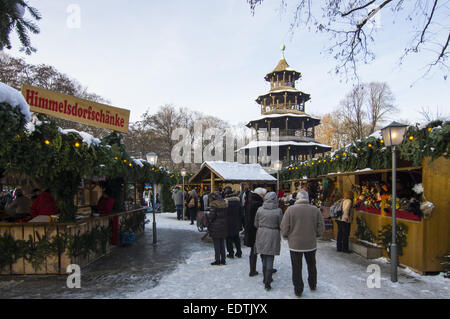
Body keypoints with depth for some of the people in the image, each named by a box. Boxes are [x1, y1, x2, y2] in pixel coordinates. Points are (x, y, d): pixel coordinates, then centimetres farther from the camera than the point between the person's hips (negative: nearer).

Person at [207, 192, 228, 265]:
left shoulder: (213, 204, -13)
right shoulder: (224, 203, 7)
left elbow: (211, 215, -19)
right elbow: (226, 214, 9)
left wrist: (208, 221, -3)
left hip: (216, 226, -7)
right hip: (224, 225, 7)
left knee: (216, 244, 3)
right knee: (222, 243, 15)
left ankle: (217, 260, 7)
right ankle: (223, 259, 19)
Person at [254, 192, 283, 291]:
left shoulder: (260, 209, -5)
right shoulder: (278, 211, -12)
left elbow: (256, 224, 3)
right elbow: (281, 226, -6)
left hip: (261, 235, 3)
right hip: (273, 235, -3)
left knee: (264, 258, 18)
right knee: (270, 259, 3)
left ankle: (266, 278, 29)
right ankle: (267, 283, 4)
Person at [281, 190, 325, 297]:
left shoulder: (290, 209, -12)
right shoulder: (315, 210, -6)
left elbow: (284, 228, -12)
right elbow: (321, 228, -2)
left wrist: (286, 237, 7)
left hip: (295, 244, -3)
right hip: (311, 243, 3)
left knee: (297, 268, 11)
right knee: (311, 265, 24)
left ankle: (298, 290, 20)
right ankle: (313, 285, 41)